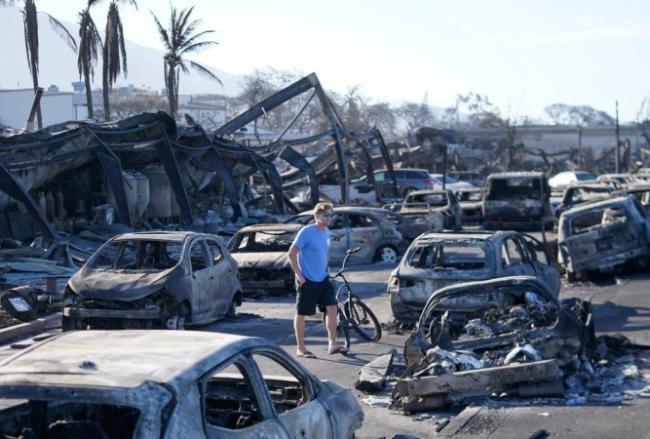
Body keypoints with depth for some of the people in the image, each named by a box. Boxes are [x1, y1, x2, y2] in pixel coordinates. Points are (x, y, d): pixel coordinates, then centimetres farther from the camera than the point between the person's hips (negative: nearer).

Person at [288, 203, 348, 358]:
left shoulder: (327, 232, 8)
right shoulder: (306, 232, -14)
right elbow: (292, 254, -15)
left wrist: (325, 270, 15)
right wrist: (299, 275, -17)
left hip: (323, 279, 7)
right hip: (307, 280, -7)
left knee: (332, 307, -4)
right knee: (301, 314, 4)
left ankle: (332, 344, -1)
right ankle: (300, 348, 13)